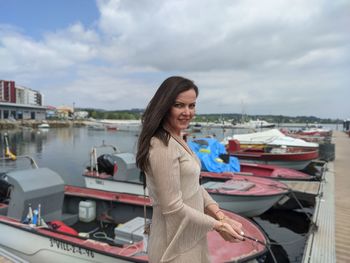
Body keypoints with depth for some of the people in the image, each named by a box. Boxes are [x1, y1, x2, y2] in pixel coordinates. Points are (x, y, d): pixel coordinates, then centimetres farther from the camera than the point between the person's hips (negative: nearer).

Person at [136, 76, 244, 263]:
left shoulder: (177, 140, 5)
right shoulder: (162, 147, -25)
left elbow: (193, 186, 6)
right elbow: (173, 208, -25)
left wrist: (220, 215, -5)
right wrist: (217, 226, -15)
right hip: (177, 244, -8)